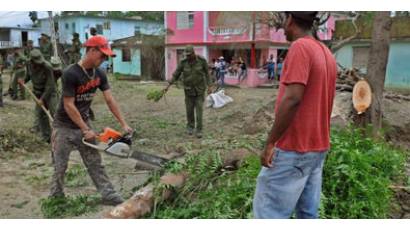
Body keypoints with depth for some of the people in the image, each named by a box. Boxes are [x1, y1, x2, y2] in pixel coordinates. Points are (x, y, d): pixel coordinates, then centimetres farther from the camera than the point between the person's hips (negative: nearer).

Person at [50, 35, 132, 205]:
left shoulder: (99, 75, -3)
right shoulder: (70, 74, -24)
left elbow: (109, 100, -3)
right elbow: (68, 105, -22)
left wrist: (124, 124, -8)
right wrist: (86, 130, -19)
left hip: (83, 123, 6)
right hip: (64, 127, -6)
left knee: (95, 163, 7)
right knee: (60, 166, 7)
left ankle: (108, 195, 10)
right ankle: (56, 197, 25)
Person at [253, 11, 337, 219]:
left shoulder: (300, 47, -15)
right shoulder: (327, 53, 13)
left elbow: (292, 99, -24)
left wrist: (270, 142, -18)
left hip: (293, 149, -9)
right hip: (317, 147, 9)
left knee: (268, 211, -1)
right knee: (307, 211, 15)